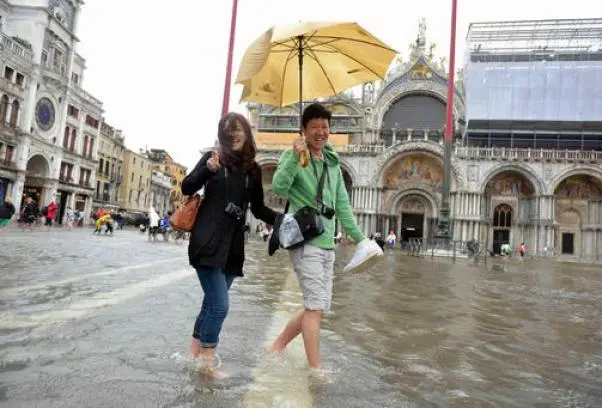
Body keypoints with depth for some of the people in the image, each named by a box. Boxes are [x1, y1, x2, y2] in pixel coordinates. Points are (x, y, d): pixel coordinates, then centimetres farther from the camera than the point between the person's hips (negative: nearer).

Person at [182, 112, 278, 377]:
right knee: (220, 305, -9)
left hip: (233, 246, 4)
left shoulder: (253, 168, 9)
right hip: (209, 243, -4)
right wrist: (208, 169, -23)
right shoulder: (213, 157, -1)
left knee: (212, 303, 12)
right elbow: (186, 189, -6)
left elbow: (258, 208, 14)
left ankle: (195, 353, 29)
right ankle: (207, 361, 8)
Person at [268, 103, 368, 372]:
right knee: (316, 305, -6)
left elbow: (342, 206, 19)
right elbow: (278, 188, -20)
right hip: (305, 241, -7)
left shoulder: (333, 163, 16)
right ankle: (315, 368, 6)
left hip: (327, 243, 8)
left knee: (319, 306, 11)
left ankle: (278, 345, 26)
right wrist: (295, 157, -29)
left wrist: (359, 238, 18)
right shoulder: (294, 156, -3)